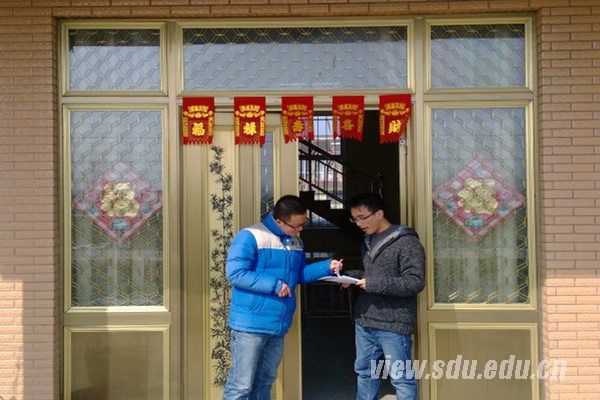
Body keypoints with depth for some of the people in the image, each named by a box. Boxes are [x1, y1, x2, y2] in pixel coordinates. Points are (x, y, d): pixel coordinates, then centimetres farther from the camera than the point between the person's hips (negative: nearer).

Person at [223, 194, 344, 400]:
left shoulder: (295, 242, 11)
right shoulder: (250, 237, -16)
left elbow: (300, 274, 20)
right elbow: (236, 274, -21)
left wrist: (327, 267, 4)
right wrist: (273, 284, -21)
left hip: (278, 325, 8)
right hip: (251, 324, -8)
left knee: (265, 381, 20)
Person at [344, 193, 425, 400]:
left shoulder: (407, 242, -12)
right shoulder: (368, 242, 15)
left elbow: (415, 282, -19)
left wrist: (374, 284, -22)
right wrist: (350, 276, 6)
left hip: (393, 325, -8)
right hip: (364, 322, 8)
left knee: (401, 379, 1)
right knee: (364, 373, 19)